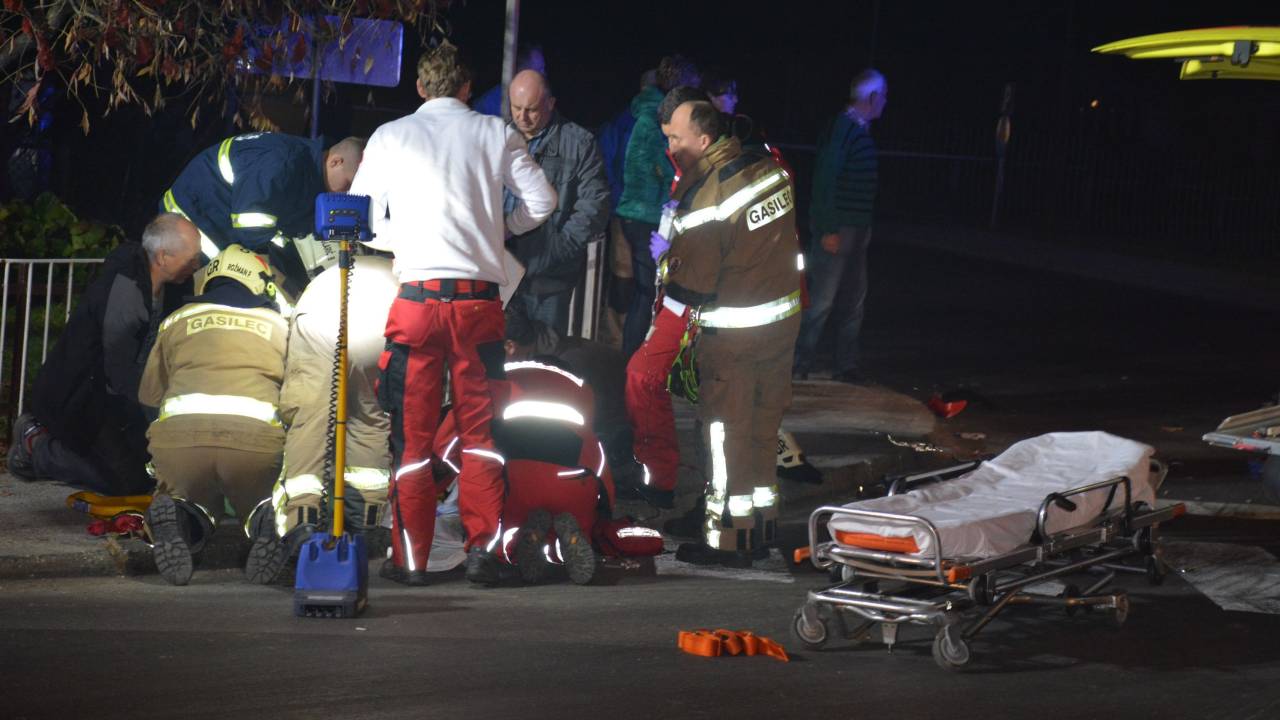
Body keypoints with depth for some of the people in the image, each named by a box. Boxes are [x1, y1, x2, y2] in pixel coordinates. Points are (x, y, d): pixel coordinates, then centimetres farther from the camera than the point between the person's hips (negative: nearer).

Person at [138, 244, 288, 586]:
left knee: (199, 504, 26)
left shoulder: (178, 320, 25)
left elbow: (148, 394, 34)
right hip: (256, 436, 0)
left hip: (180, 433, 0)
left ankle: (176, 515, -11)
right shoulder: (279, 326, 24)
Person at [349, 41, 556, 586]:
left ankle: (411, 556, 5)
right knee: (479, 428, 8)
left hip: (416, 295, -1)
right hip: (479, 296, 1)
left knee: (412, 432, 5)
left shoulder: (390, 137, 6)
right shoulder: (496, 134, 7)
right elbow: (542, 201, 10)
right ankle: (482, 547, -2)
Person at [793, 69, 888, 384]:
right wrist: (829, 230, -22)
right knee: (822, 300, -5)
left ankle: (846, 365, 21)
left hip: (855, 228, 10)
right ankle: (799, 366, 2)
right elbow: (826, 180, -21)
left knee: (854, 300, 13)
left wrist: (866, 227, 17)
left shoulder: (861, 130, 11)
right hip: (837, 229, -10)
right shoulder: (843, 129, -17)